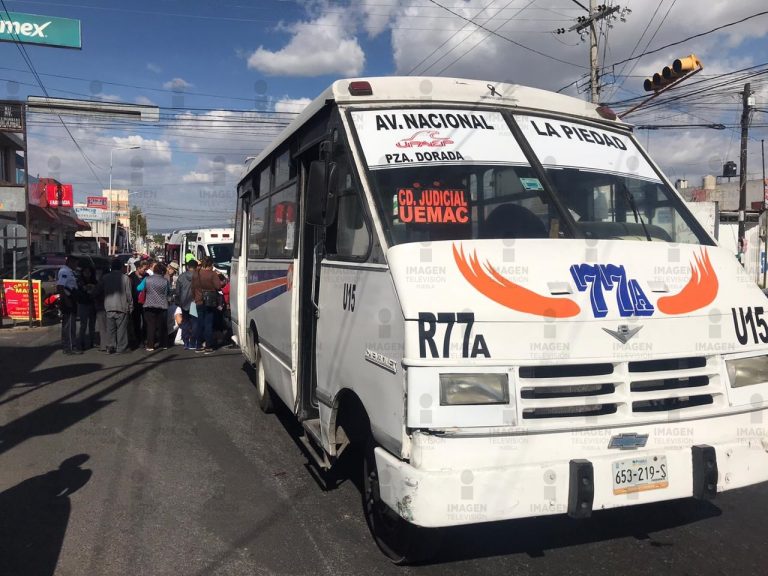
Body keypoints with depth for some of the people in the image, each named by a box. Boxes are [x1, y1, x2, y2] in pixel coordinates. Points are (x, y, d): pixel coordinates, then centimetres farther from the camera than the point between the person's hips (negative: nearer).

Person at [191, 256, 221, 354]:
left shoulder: (196, 275, 5)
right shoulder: (212, 274, -13)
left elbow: (193, 289, 11)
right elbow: (218, 286, -19)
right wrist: (222, 282, 1)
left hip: (199, 302, 5)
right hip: (210, 302, -5)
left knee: (200, 323, 12)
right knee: (208, 323, 0)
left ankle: (199, 346, 16)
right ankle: (208, 347, 0)